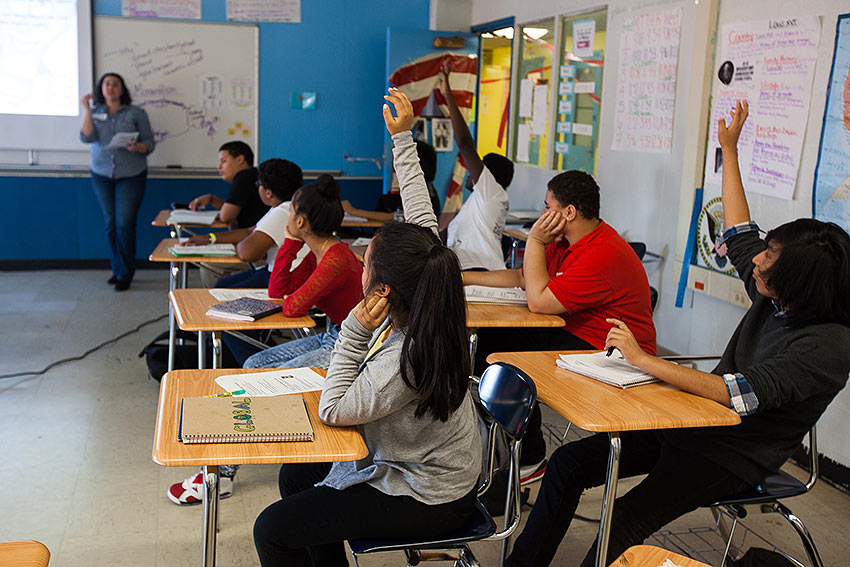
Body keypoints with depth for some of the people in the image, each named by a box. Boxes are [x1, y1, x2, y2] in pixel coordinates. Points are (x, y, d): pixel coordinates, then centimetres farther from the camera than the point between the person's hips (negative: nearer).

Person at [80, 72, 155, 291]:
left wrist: (136, 148, -21)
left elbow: (149, 143, -1)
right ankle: (117, 269, 21)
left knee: (125, 224, -7)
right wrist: (86, 109, -10)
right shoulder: (94, 113, 7)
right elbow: (87, 137, -10)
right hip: (102, 176, 3)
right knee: (110, 223, 7)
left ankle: (125, 274, 2)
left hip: (131, 176, -3)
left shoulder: (136, 113, 2)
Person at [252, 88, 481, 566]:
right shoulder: (430, 275, -14)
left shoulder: (402, 362, -35)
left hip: (428, 499, -9)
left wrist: (355, 330, -29)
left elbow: (333, 411, -23)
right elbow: (422, 215, -4)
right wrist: (403, 138, 1)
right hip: (431, 466, 9)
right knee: (296, 476, 22)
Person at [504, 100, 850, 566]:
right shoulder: (773, 296, 1)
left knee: (627, 518, -31)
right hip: (695, 423, 8)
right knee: (569, 461, -3)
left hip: (736, 456, -8)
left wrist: (643, 360, -31)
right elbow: (738, 233, 16)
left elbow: (738, 395, -32)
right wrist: (729, 150, 20)